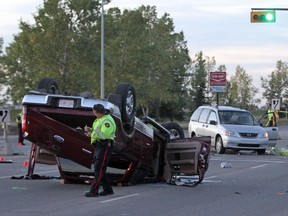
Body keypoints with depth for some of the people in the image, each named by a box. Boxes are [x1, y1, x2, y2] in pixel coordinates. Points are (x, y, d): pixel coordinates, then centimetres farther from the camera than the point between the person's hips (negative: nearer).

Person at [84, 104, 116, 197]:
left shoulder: (107, 121, -16)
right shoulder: (99, 119, 18)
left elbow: (103, 135, -26)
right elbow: (96, 131, 22)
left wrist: (91, 134, -18)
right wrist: (89, 129, 2)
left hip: (104, 146, -11)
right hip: (99, 146, 11)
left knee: (99, 169, -11)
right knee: (100, 169, 12)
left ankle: (94, 191, -11)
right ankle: (108, 189, 18)